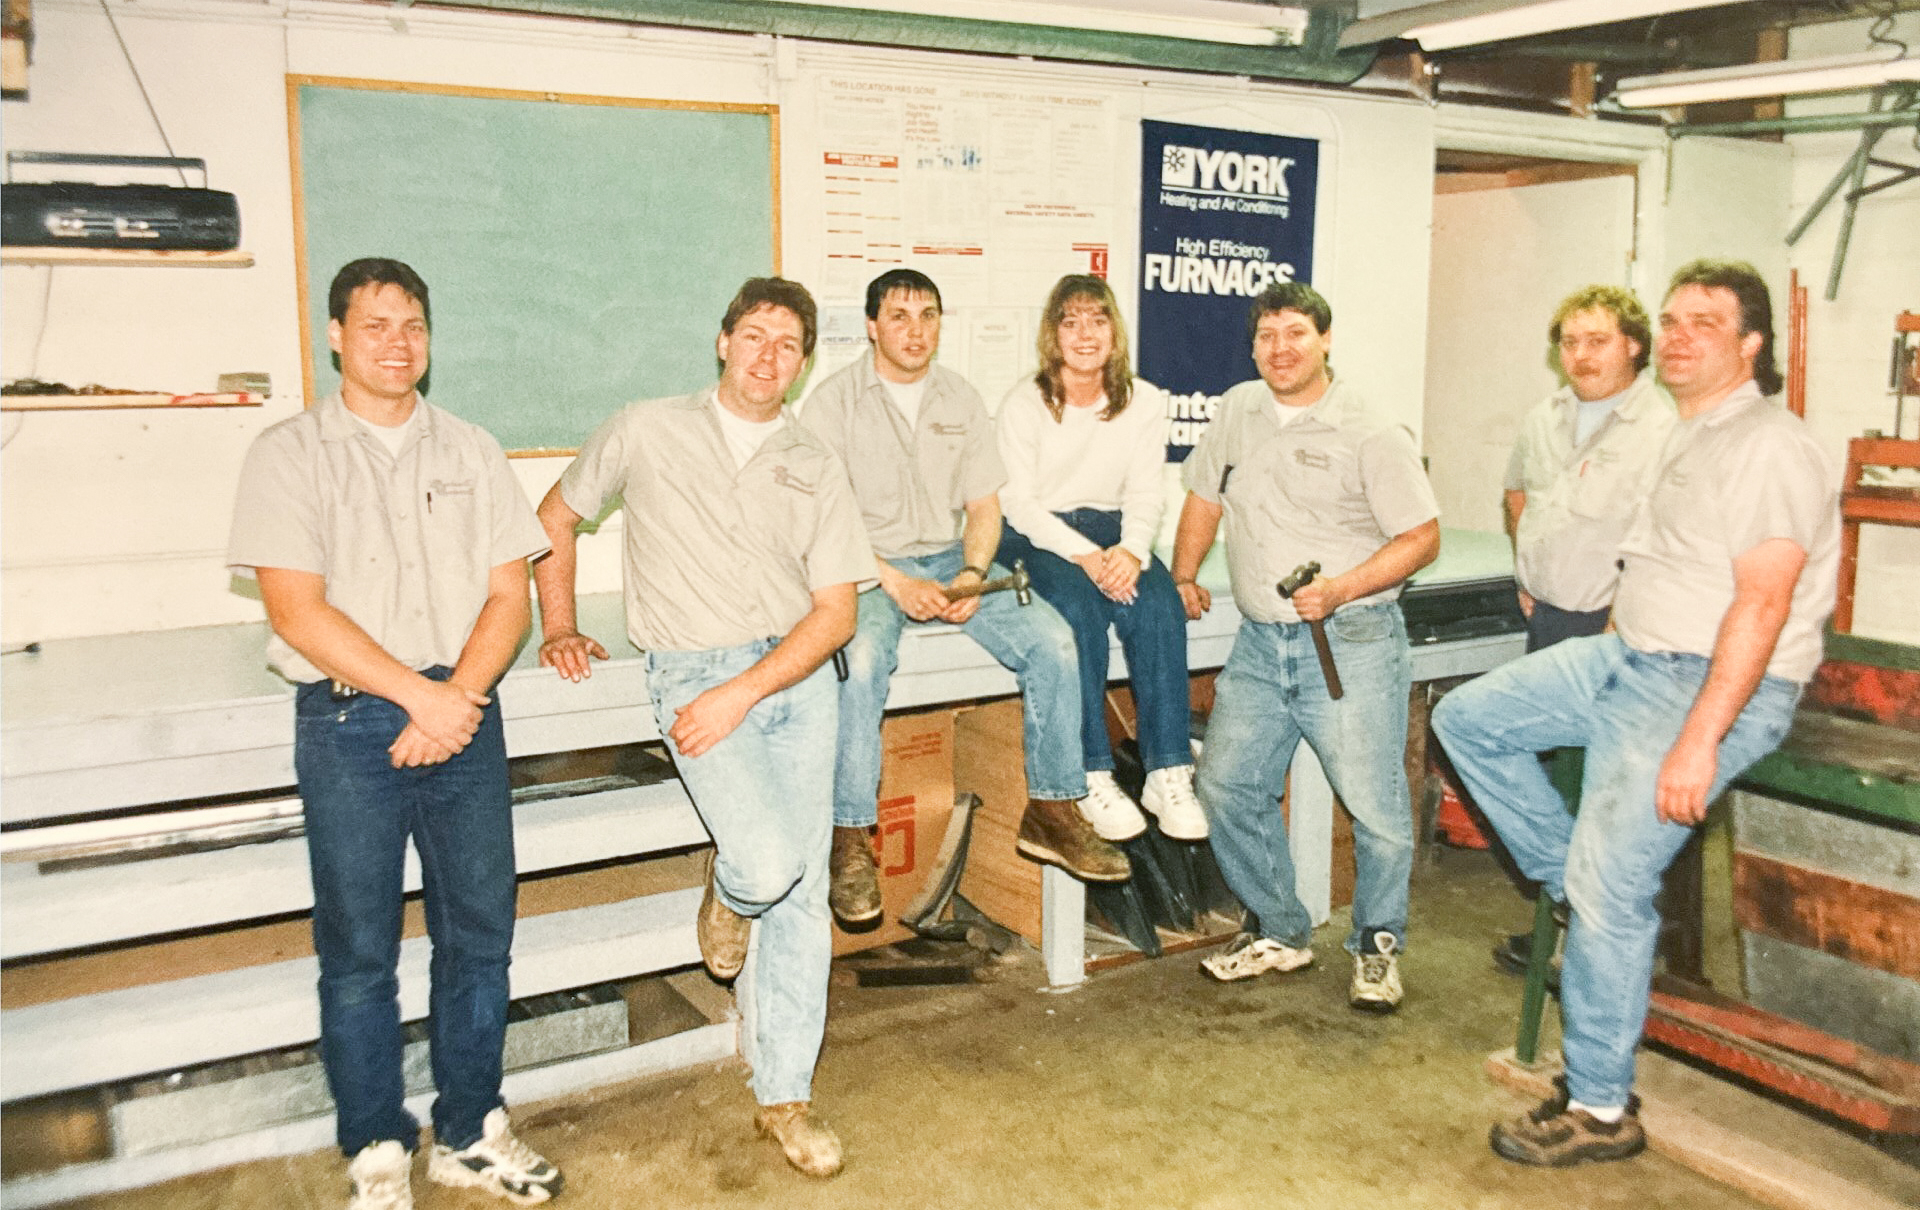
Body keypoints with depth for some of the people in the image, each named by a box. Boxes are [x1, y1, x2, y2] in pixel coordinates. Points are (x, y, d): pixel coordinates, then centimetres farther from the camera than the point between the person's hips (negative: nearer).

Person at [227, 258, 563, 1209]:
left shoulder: (470, 451, 11)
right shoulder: (291, 454, 1)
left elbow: (508, 595, 5)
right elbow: (298, 610, -9)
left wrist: (460, 698, -11)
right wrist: (420, 696, -13)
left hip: (465, 714, 3)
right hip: (347, 724, -3)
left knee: (479, 934, 7)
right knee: (358, 950, 3)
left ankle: (468, 1132, 23)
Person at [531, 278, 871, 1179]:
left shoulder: (814, 468, 9)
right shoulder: (647, 432, 5)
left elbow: (836, 612, 2)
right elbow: (555, 519, 18)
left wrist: (741, 693, -10)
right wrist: (559, 628, 10)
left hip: (796, 675, 3)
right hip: (691, 669, -3)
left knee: (802, 893, 2)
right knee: (768, 863, -22)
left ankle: (784, 1096, 17)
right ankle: (729, 893, 17)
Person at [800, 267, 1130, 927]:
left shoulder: (962, 400, 12)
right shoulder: (833, 401, -2)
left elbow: (983, 507, 10)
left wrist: (972, 575, -10)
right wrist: (895, 582, -20)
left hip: (951, 559, 4)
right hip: (866, 567, -4)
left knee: (1052, 636, -17)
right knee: (861, 655, -35)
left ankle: (1051, 810, -6)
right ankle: (850, 840, -25)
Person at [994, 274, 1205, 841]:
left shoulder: (1144, 401, 6)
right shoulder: (1025, 403, -4)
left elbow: (1146, 493, 1)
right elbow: (1019, 502, -10)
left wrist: (1131, 550, -21)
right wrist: (1084, 555, -23)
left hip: (1110, 526, 3)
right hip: (1036, 533, -3)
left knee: (1159, 603, -27)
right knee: (1078, 607, -33)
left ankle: (1168, 773, -26)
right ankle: (1092, 776, -28)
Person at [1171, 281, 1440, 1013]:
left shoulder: (1370, 437, -5)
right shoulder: (1237, 412, 10)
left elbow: (1422, 537, -5)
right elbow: (1204, 499, 24)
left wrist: (1340, 589, -17)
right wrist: (1182, 577, 16)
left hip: (1351, 643, -5)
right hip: (1260, 644, 5)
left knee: (1375, 805, -5)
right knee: (1226, 787, 6)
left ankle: (1377, 946, 19)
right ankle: (1281, 933, 24)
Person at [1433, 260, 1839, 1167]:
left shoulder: (1768, 446, -15)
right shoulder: (1685, 437, 15)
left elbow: (1761, 604, -23)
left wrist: (1697, 742, -27)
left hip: (1716, 685, -10)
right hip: (1627, 658, 10)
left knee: (1609, 879, -16)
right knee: (1466, 718, 6)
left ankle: (1600, 1110, -2)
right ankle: (1580, 897, 9)